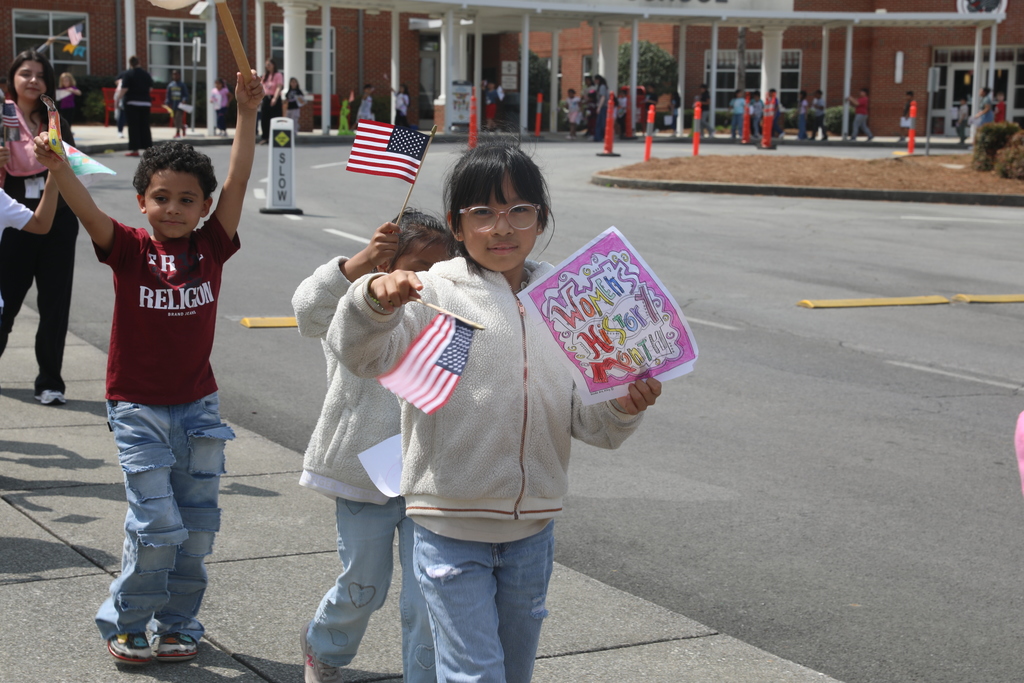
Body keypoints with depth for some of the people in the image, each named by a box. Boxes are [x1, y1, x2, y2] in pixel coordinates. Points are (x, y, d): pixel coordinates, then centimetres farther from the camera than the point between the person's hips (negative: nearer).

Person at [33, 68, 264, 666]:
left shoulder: (212, 246, -2)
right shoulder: (130, 250, -7)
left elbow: (237, 184, -11)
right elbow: (88, 211, -23)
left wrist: (248, 115, -20)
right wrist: (57, 167, -41)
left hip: (198, 406, 3)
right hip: (139, 408, -3)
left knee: (198, 527, 9)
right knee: (158, 527, -7)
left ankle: (177, 626, 27)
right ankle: (124, 623, 15)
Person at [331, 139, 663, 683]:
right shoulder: (434, 294, -9)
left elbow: (587, 423, 3)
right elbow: (361, 354, -22)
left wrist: (623, 409, -18)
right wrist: (376, 299, -40)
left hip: (531, 529, 5)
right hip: (452, 528, -5)